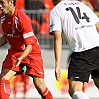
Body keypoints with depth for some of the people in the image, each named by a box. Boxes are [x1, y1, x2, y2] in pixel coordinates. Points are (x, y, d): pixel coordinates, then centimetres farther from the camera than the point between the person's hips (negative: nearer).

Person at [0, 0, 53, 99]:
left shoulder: (22, 18, -26)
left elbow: (29, 45, -29)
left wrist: (20, 59, -44)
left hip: (32, 52, -5)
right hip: (14, 52, 6)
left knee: (40, 85, -9)